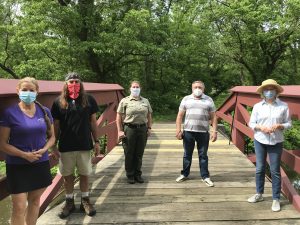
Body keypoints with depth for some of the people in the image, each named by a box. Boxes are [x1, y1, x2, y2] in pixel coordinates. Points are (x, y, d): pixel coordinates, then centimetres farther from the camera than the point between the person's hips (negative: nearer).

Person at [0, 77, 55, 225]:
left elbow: (52, 136, 9)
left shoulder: (44, 111, 2)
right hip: (17, 166, -3)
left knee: (35, 200, 16)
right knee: (19, 207, -2)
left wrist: (44, 149, -9)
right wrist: (24, 155, -17)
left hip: (41, 164, 4)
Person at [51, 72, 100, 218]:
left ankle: (85, 200, 28)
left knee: (84, 175, 11)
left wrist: (96, 141, 3)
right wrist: (54, 146, 1)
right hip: (65, 146, 0)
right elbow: (55, 125, 2)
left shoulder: (89, 100, -1)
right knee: (67, 176, 12)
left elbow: (93, 122, 4)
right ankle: (69, 202, 30)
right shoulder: (58, 102, -1)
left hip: (85, 145, 0)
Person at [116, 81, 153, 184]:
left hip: (142, 129, 3)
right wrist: (120, 130, -8)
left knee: (139, 154, 10)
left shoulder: (145, 101, 12)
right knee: (129, 154, 5)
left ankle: (138, 174, 24)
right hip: (129, 129, -3)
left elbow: (149, 116, 17)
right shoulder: (124, 101, 1)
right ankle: (130, 175, 19)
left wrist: (149, 128, 8)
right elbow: (119, 117, -2)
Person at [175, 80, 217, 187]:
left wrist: (214, 131, -3)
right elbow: (180, 116, 6)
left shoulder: (209, 100, 5)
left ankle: (205, 176, 18)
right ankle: (184, 174, 27)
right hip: (188, 131, 1)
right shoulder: (186, 99, 7)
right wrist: (178, 130, -1)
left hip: (203, 132, -1)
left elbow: (213, 117, 5)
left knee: (203, 155, 7)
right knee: (187, 154, 12)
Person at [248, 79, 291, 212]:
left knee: (275, 171, 3)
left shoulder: (283, 106, -3)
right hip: (260, 141, 2)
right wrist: (261, 127, -15)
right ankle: (259, 194, 27)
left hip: (276, 143, -2)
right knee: (259, 168, 10)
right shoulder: (257, 106, 1)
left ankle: (276, 199, 16)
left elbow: (288, 124, 1)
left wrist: (279, 126, -18)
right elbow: (251, 123, 3)